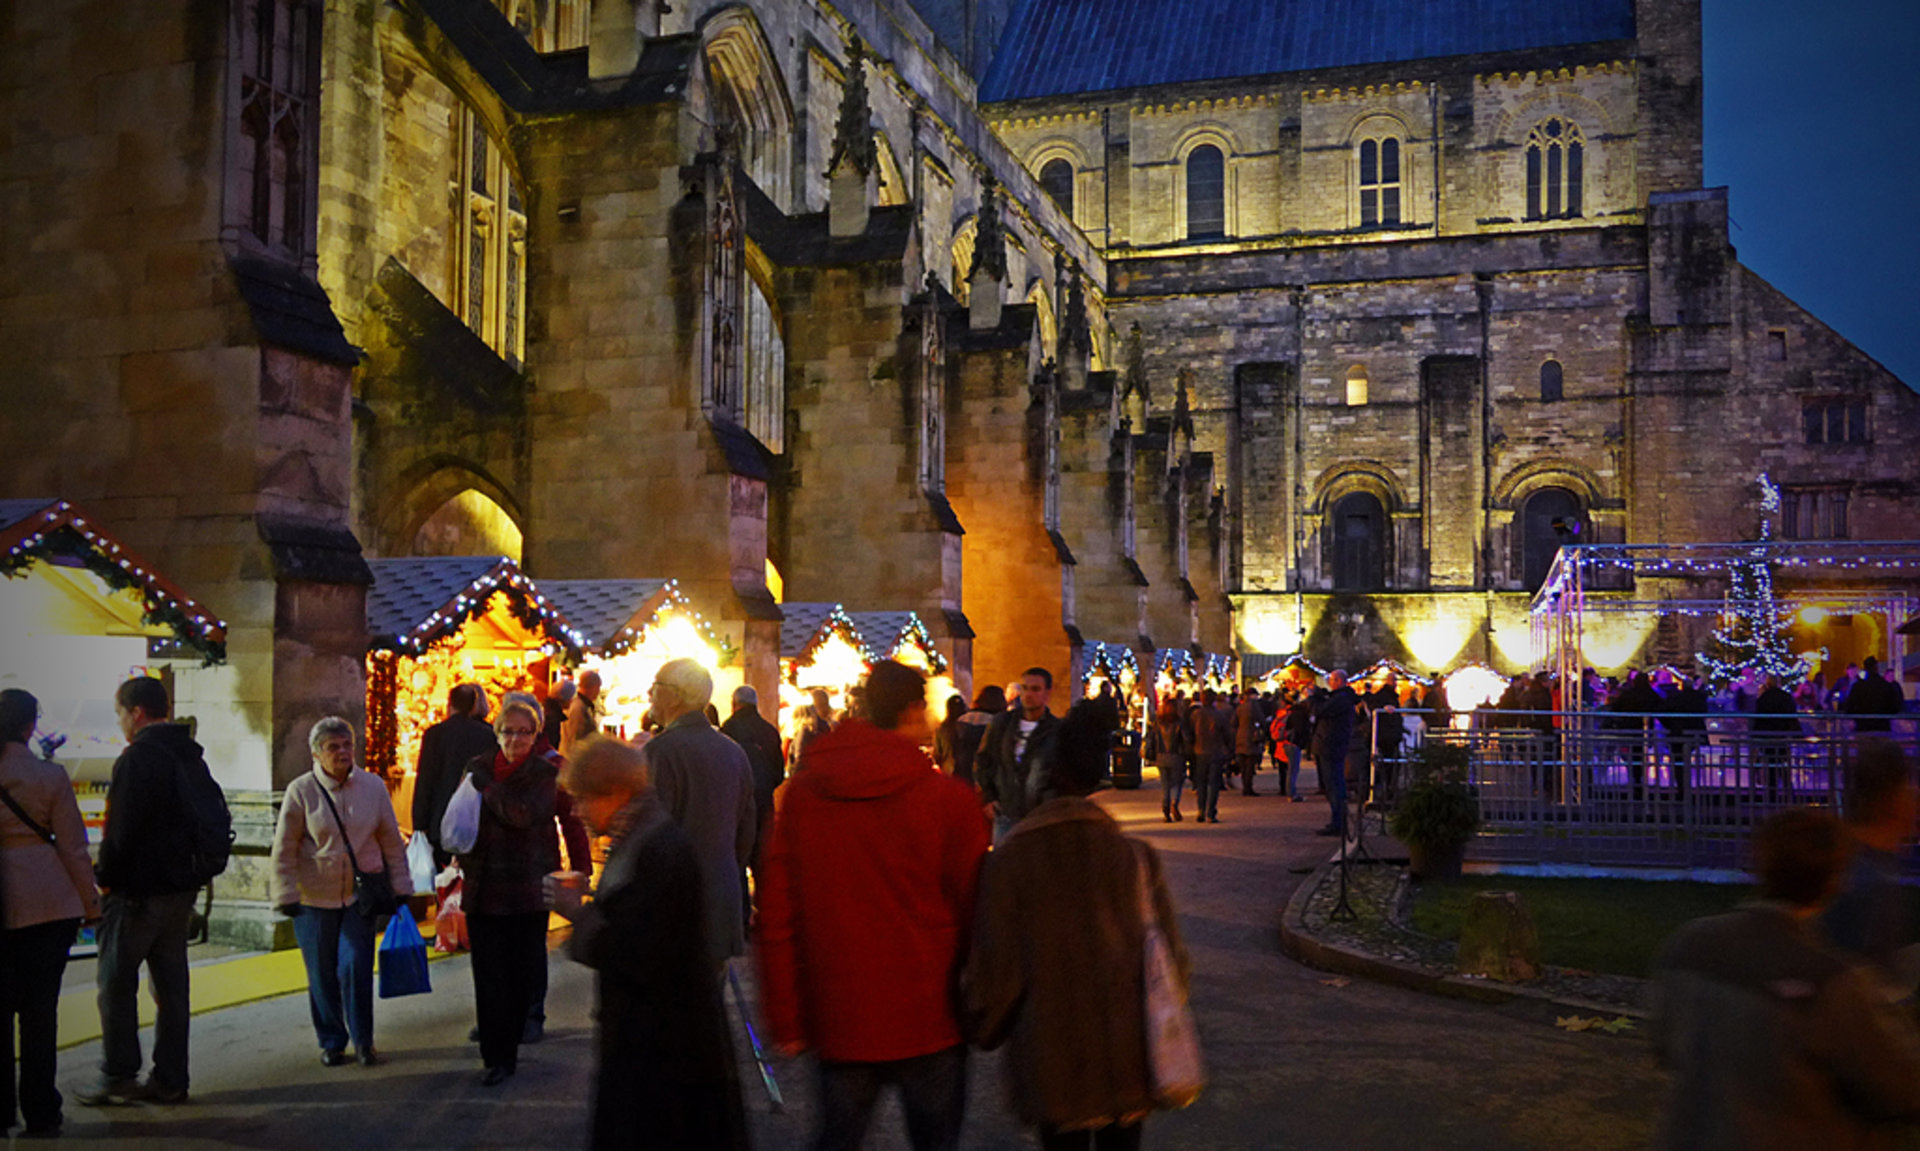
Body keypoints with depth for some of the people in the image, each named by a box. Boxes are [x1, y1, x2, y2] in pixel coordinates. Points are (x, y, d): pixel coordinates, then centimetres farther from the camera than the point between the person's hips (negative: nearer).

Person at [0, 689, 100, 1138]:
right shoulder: (49, 776, -6)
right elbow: (72, 847, -2)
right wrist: (90, 902, 7)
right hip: (47, 903, -1)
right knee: (40, 1008, 4)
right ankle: (40, 1113, 9)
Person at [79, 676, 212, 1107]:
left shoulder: (137, 759, -15)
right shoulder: (192, 758, 13)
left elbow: (121, 829, -18)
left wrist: (104, 877, -6)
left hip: (136, 892, -8)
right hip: (180, 889, 8)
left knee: (116, 983, 2)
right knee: (171, 985, 10)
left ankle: (117, 1076, 3)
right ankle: (170, 1079, 13)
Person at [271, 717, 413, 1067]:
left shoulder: (373, 787, 1)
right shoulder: (301, 791, -5)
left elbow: (391, 841, 9)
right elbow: (284, 849, -1)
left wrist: (399, 887, 9)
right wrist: (286, 894, -5)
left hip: (360, 895, 1)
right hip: (313, 898, 0)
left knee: (356, 967, -8)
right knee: (322, 974, 6)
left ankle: (363, 1040, 7)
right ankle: (331, 1042, 21)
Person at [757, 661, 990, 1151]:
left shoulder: (803, 794, -1)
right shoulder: (949, 798, -11)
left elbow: (776, 915, 1)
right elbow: (974, 910, -5)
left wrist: (785, 1017, 8)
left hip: (839, 1021, 3)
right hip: (928, 1020, -3)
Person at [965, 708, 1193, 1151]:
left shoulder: (1006, 864, -12)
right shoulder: (1137, 857, -6)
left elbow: (992, 971, -9)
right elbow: (1170, 959, 0)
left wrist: (985, 1031, 11)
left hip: (1053, 1070, -2)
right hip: (1129, 1062, 2)